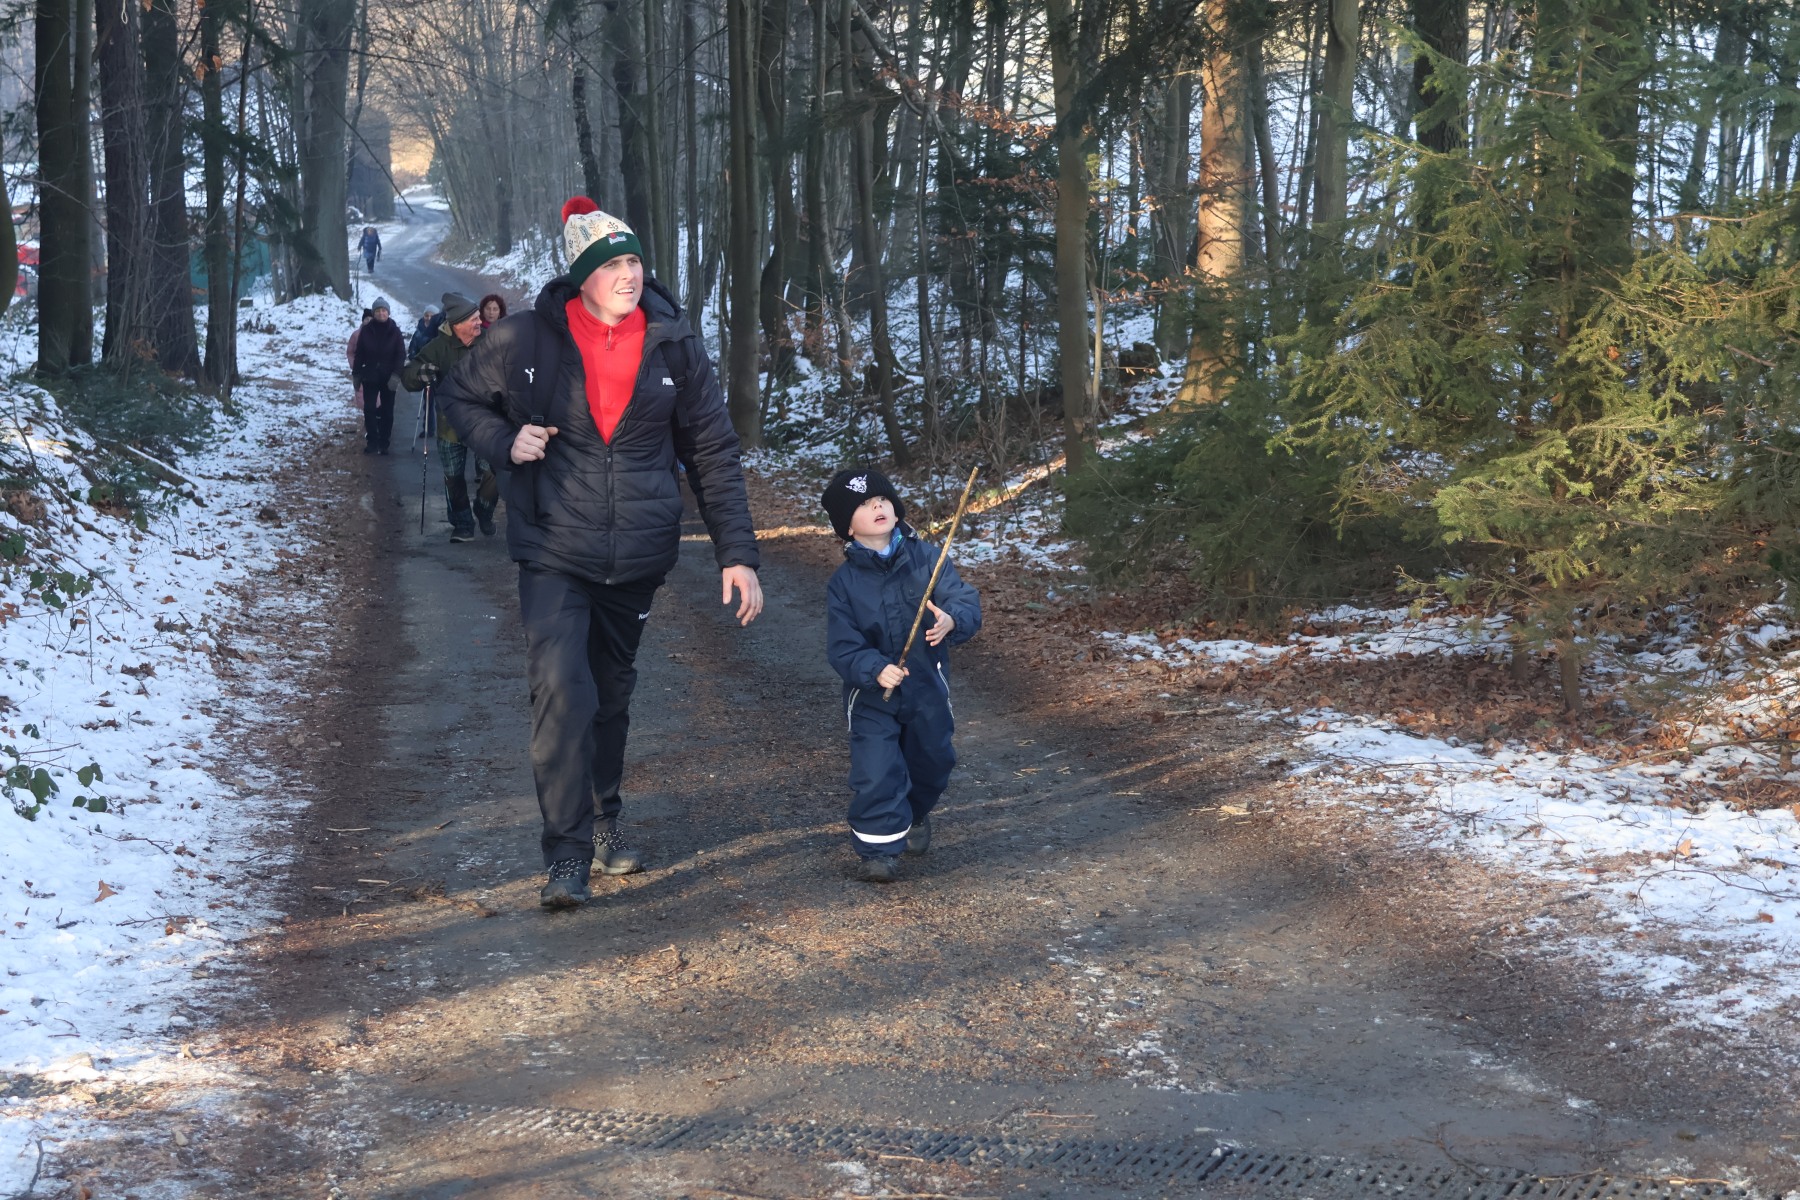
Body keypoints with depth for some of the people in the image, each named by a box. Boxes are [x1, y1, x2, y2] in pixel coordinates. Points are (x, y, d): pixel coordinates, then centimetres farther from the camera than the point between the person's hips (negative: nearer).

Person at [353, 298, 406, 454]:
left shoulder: (395, 332, -2)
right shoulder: (366, 331, 0)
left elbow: (401, 355, -3)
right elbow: (359, 354, 5)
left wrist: (395, 374, -13)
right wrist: (357, 374, 3)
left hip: (388, 378, -1)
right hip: (370, 377, 1)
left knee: (387, 411, 3)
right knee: (369, 409, -3)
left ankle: (383, 443, 10)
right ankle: (372, 442, 3)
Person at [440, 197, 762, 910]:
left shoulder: (674, 346, -2)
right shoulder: (526, 340, -7)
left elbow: (713, 454, 3)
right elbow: (459, 397, 10)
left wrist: (737, 553, -2)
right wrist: (504, 441, -11)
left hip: (638, 557, 3)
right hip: (554, 554, -3)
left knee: (612, 695, 18)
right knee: (563, 691, -18)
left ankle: (602, 823, 38)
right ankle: (567, 853, -11)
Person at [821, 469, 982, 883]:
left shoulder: (927, 560, -8)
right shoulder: (844, 582, -9)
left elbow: (966, 603, -16)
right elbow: (842, 646, -14)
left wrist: (952, 620, -39)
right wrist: (875, 670, -31)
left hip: (927, 687, 2)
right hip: (871, 694, -2)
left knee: (932, 761, 19)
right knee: (876, 771, -11)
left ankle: (915, 814, 49)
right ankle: (879, 847, 5)